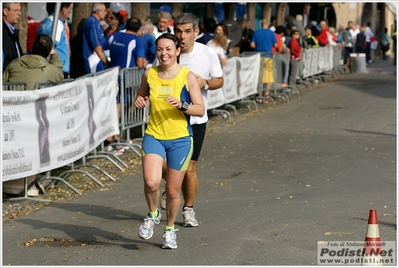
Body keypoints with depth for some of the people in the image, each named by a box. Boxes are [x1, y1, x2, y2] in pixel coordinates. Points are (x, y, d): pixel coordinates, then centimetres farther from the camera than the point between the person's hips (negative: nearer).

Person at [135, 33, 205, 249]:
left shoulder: (188, 76, -6)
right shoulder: (149, 74, 2)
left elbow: (200, 109, -6)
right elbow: (141, 96, 20)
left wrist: (182, 105, -24)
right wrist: (139, 101, -3)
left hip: (180, 140, -1)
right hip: (154, 136, 1)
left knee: (173, 190, 5)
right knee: (151, 182, -20)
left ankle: (170, 229, 30)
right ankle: (153, 214, 11)